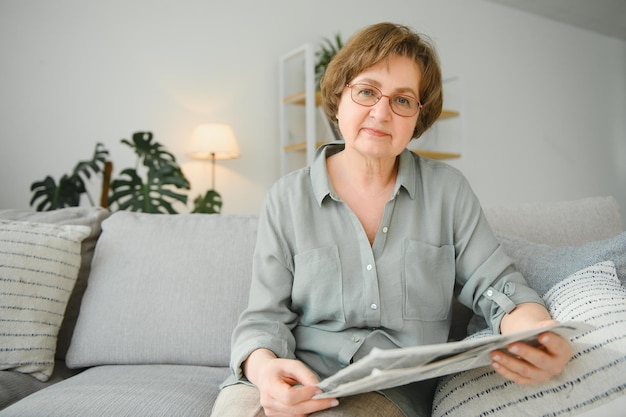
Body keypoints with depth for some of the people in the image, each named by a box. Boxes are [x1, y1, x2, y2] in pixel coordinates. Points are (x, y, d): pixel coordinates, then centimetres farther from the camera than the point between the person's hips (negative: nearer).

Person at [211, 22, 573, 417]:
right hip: (297, 379, 1)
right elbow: (266, 318, -2)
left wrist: (531, 326, -21)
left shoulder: (448, 189, 4)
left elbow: (494, 283, 3)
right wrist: (264, 366, -25)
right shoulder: (288, 197, 1)